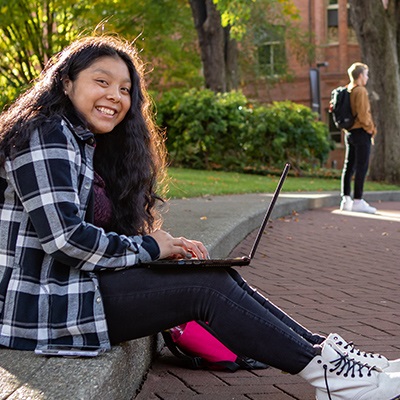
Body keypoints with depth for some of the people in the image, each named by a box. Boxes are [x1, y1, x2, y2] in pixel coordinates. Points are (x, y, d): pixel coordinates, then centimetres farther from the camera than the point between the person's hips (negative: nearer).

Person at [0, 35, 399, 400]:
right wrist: (147, 248, -11)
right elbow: (62, 236, -23)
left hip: (81, 281, 9)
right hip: (43, 304, -9)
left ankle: (321, 351, 0)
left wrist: (167, 246, -3)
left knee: (217, 277, -2)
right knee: (205, 287, -15)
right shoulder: (47, 134, -12)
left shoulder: (88, 144, 18)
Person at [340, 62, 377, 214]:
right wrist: (371, 128, -8)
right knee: (362, 167, -7)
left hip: (349, 132, 9)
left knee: (349, 166, 10)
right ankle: (358, 201, -8)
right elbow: (362, 114, -20)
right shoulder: (360, 91, -13)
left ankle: (346, 200, 11)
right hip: (361, 133, -9)